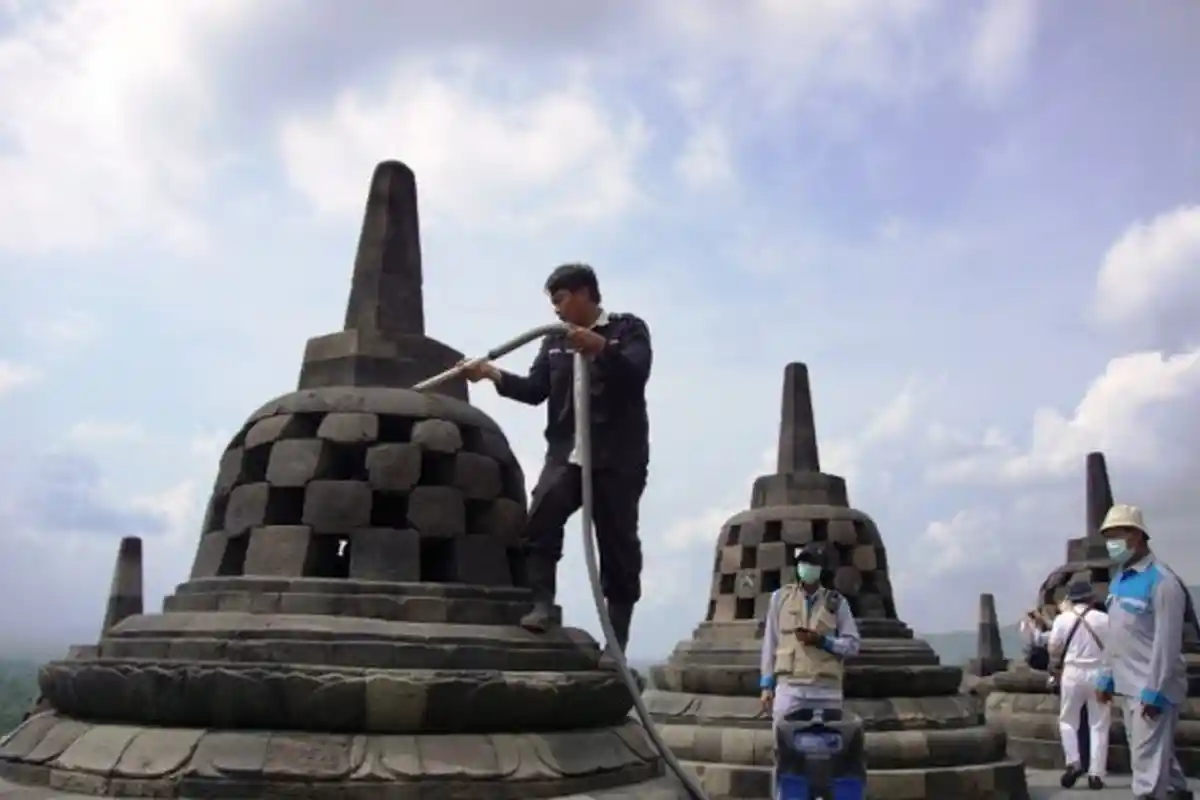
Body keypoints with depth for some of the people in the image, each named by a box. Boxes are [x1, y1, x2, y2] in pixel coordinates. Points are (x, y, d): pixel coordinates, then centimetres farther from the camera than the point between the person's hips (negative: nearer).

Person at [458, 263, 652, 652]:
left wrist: (600, 348, -27)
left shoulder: (628, 328, 6)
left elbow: (636, 373, -12)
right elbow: (535, 389, 7)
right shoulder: (555, 342, 19)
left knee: (617, 541, 0)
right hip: (566, 453, 4)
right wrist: (495, 375, -8)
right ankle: (541, 605, -18)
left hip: (618, 457, -4)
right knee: (540, 518, -20)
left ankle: (617, 637, 7)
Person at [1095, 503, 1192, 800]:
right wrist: (1107, 677, 15)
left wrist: (1154, 691, -19)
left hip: (1151, 688, -8)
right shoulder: (1119, 580, 11)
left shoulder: (1161, 581, -15)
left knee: (1148, 758, -6)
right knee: (1157, 752, 19)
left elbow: (1167, 642, -18)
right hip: (1128, 686, 8)